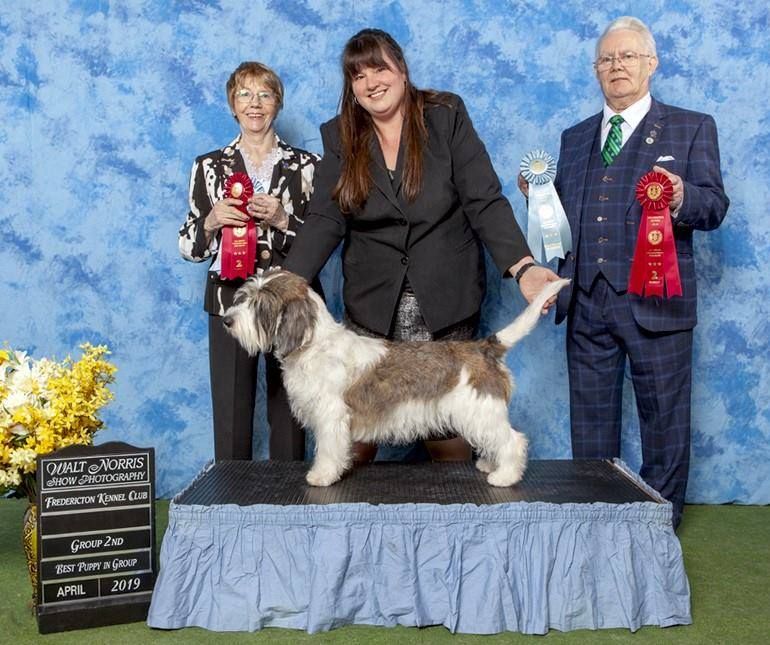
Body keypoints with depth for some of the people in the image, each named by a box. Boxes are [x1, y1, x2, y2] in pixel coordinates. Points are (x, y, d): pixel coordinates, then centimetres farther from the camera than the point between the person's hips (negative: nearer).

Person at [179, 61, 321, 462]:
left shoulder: (306, 166, 7)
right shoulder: (209, 166, 10)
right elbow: (189, 248, 10)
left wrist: (282, 220, -12)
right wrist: (211, 221, -10)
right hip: (230, 302, 1)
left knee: (289, 418, 1)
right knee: (231, 422, 0)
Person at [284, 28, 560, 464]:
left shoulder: (447, 117, 0)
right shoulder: (339, 137, 6)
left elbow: (485, 202, -5)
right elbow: (325, 220, -1)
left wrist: (523, 267, -18)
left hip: (445, 302, -1)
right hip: (372, 306, 2)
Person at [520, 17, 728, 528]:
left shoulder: (692, 128, 5)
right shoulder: (576, 137, 17)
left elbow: (715, 207, -4)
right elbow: (564, 214, 16)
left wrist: (682, 198, -24)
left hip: (655, 299, -4)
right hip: (588, 299, 4)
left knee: (663, 417, 4)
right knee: (590, 421, 12)